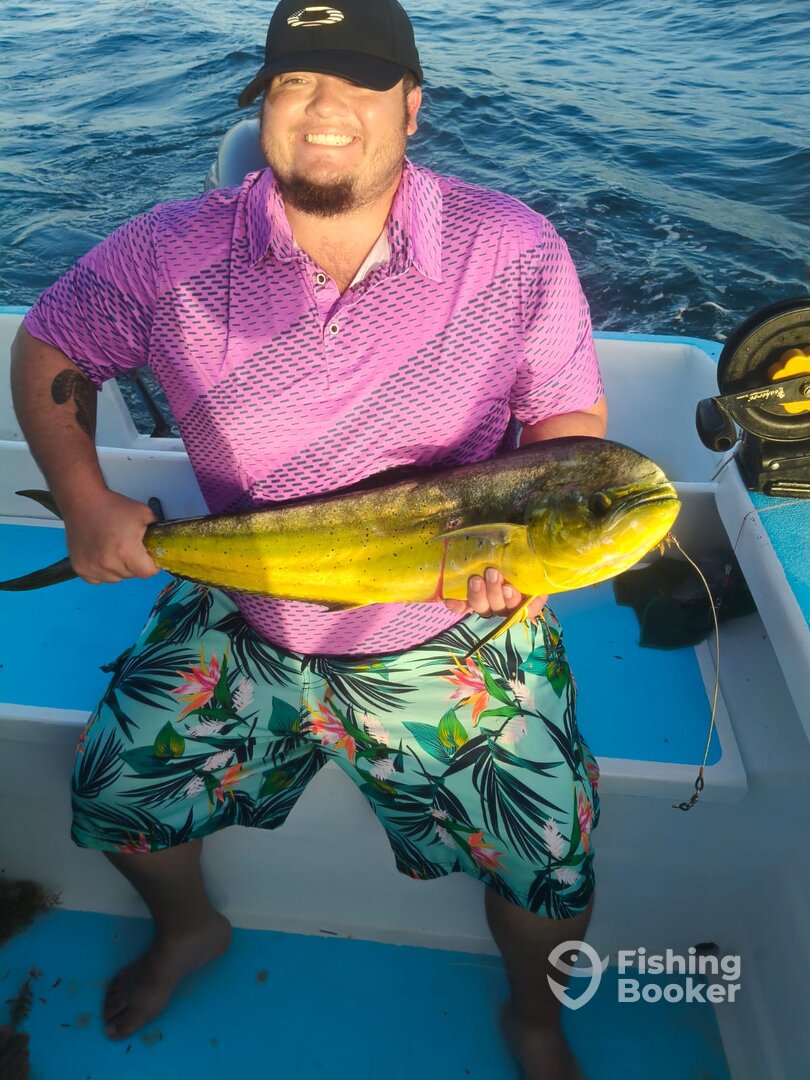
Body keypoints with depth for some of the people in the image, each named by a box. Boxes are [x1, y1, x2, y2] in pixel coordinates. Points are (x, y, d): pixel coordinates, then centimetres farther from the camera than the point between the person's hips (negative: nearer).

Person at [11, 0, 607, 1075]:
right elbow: (49, 349, 5)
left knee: (553, 872, -2)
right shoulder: (174, 252, -9)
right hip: (242, 621, 2)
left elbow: (573, 418, -2)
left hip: (454, 636, -1)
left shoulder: (516, 251, -12)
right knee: (111, 789, 7)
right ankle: (190, 928, 45)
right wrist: (83, 499, -10)